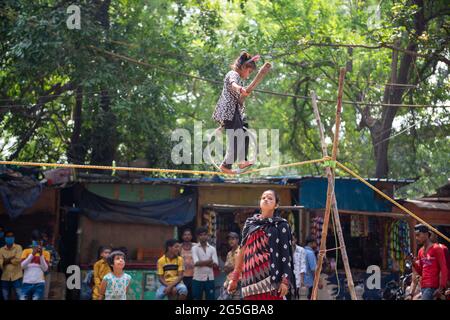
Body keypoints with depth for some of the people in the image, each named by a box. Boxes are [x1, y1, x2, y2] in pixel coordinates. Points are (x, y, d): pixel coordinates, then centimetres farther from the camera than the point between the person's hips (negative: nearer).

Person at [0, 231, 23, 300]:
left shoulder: (18, 247, 0)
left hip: (16, 277, -3)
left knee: (19, 297, -7)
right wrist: (12, 258, -16)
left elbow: (17, 260, -12)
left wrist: (6, 260, -4)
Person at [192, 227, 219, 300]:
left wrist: (202, 262, -15)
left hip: (209, 278, 2)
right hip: (198, 278, -2)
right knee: (197, 299, 2)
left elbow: (215, 264, -4)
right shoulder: (194, 248, -1)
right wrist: (209, 261, -13)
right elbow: (196, 263, -15)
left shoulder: (212, 249, 6)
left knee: (210, 299, 3)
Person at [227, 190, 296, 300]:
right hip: (251, 276, 4)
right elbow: (242, 251, 17)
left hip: (271, 277, -4)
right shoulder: (250, 223, 16)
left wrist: (285, 280, -11)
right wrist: (234, 278, 15)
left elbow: (285, 254, -1)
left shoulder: (281, 225, 5)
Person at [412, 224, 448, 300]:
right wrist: (414, 263, 2)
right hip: (423, 286, 8)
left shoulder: (436, 249, -6)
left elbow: (443, 269, -11)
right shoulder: (421, 251, 17)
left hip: (432, 286, -8)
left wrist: (441, 288, -18)